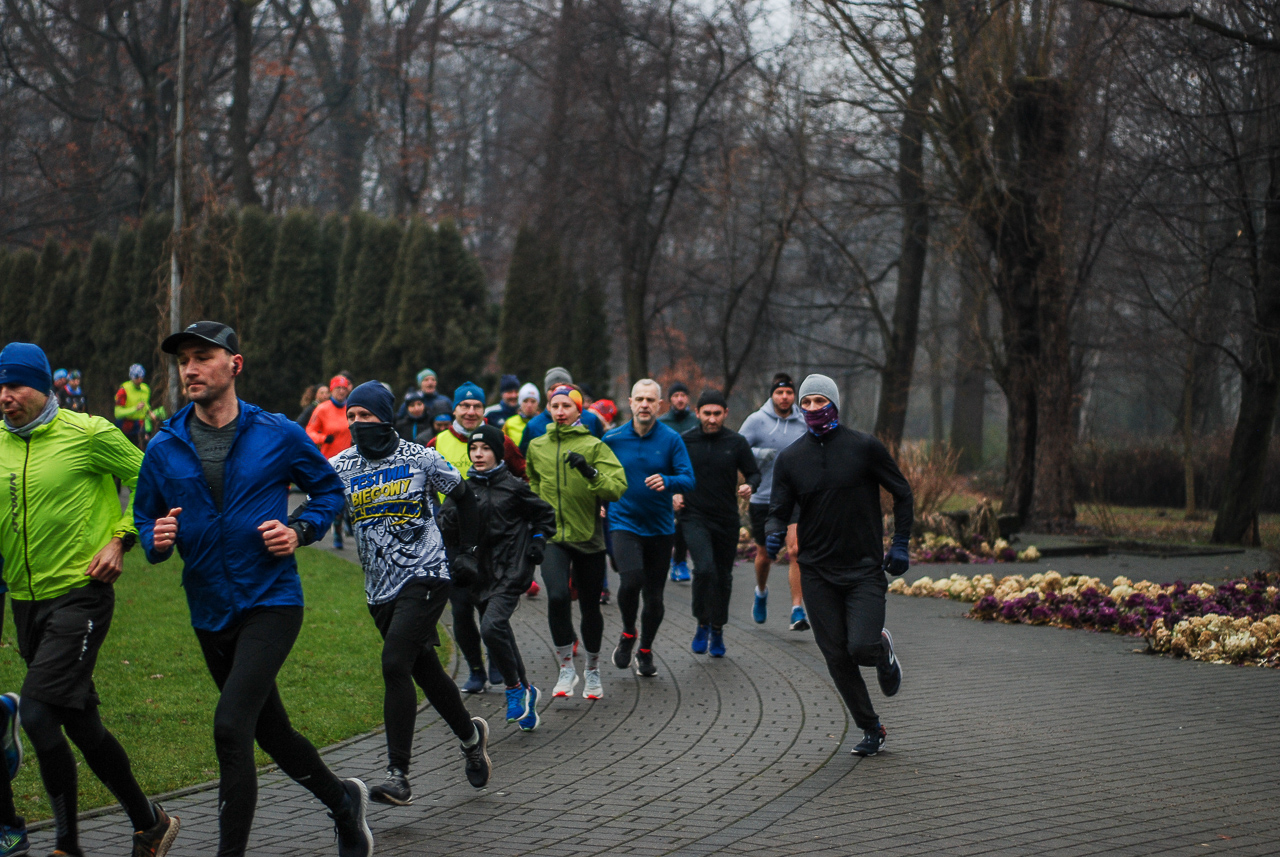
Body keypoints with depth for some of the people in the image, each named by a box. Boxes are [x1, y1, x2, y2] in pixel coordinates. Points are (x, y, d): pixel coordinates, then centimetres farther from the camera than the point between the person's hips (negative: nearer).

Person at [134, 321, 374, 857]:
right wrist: (157, 540, -11)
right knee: (270, 731, 17)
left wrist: (301, 532, -9)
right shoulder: (164, 448, 1)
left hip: (272, 601, -5)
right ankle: (342, 802, 41)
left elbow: (330, 490, 9)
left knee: (231, 724, -20)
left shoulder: (278, 435, -5)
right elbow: (144, 518, 12)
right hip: (210, 611, 5)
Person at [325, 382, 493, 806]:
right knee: (424, 670, 14)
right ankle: (470, 735, 42)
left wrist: (466, 551, 7)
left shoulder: (421, 459, -4)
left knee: (395, 664, -19)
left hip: (425, 578, -5)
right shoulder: (341, 466, 3)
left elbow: (464, 497, 10)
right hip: (380, 591, 5)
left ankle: (398, 775, -19)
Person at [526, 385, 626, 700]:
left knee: (590, 607, 9)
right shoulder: (537, 446, 9)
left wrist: (590, 472, -28)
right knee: (557, 596, -22)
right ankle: (566, 668, -7)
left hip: (588, 537, -1)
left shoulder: (594, 446, -2)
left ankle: (592, 670, 32)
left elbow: (617, 488, -14)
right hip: (553, 537, 1)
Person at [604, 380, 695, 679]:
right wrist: (603, 502, 5)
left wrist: (666, 482, -28)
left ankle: (645, 650, 30)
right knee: (631, 580, -24)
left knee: (654, 595, 7)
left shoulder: (671, 439, -4)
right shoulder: (613, 439, 0)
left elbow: (689, 480, -10)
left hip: (660, 527, 1)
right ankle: (628, 634, 3)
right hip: (624, 523, -1)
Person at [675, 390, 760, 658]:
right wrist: (674, 493, -6)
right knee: (704, 568, -22)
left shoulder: (737, 442, 1)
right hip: (695, 517, -2)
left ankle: (717, 630, 30)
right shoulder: (684, 441, 0)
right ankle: (702, 625, -3)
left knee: (723, 577, 11)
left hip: (727, 520, 2)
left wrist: (749, 486, -14)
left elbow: (754, 473, 8)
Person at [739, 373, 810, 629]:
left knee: (796, 551, -16)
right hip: (763, 500, -1)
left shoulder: (805, 423, 4)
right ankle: (761, 591, 44)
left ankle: (798, 610, -15)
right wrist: (759, 454, -23)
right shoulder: (757, 421, -4)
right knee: (764, 555, 13)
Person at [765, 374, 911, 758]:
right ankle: (871, 730, 19)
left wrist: (900, 545, 1)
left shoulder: (865, 447, -4)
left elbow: (902, 493, 6)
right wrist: (774, 533, -20)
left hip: (865, 569, -3)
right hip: (817, 573, 3)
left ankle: (883, 650, 19)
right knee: (837, 657, 2)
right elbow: (779, 511, 3)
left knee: (862, 647, -18)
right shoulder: (789, 458, 2)